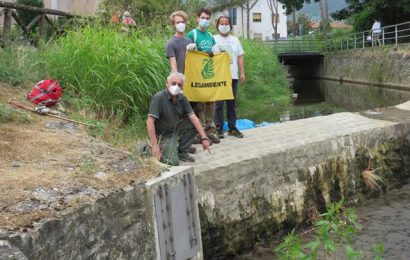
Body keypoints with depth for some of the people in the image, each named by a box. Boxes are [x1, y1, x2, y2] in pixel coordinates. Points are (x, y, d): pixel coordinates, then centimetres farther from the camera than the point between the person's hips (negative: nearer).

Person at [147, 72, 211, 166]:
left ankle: (181, 152, 6)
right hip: (162, 136, -7)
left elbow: (193, 117, -7)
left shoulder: (182, 98, -2)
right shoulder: (159, 98, -23)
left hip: (175, 130, 7)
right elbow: (150, 121, -28)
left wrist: (204, 138, -17)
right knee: (173, 162, -23)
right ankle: (150, 150, 6)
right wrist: (154, 146, -32)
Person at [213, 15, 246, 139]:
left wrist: (242, 72, 7)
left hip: (233, 76, 4)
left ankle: (232, 128, 15)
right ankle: (219, 129, 2)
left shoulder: (235, 40, 16)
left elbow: (240, 57, 15)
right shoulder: (213, 39, 3)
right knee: (218, 103, -3)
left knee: (232, 103, 8)